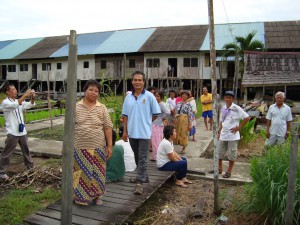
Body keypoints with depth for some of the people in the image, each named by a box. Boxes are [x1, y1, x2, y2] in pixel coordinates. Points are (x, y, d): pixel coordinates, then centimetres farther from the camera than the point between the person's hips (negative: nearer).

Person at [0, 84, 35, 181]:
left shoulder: (20, 101, 9)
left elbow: (30, 105, 1)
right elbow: (15, 105, -30)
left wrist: (32, 97, -19)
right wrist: (25, 95, -32)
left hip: (22, 131, 6)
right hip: (12, 133, -6)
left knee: (26, 150, 19)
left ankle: (30, 166, 34)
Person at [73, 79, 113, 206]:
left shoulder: (102, 108, 1)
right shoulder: (76, 107, 2)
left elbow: (108, 127, 1)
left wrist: (109, 145, -3)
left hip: (98, 147, 1)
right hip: (80, 147, 0)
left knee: (97, 172, 10)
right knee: (82, 172, 8)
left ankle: (96, 196, 27)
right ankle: (81, 196, 25)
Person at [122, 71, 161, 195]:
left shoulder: (149, 96, -7)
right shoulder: (128, 97, 5)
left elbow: (156, 114, -1)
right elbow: (125, 116, 8)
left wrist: (145, 122, 6)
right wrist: (125, 131, 4)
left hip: (144, 133, -5)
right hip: (132, 133, 5)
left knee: (143, 158, -2)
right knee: (137, 157, 17)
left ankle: (140, 182, 2)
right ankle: (143, 176, 34)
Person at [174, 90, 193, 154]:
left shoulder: (188, 104, -6)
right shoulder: (178, 103, 10)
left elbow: (190, 114, -9)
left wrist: (190, 123, -13)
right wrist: (175, 121, 13)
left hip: (185, 120, -5)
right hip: (178, 120, 5)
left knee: (184, 134, -1)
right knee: (178, 133, 7)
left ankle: (183, 148, 11)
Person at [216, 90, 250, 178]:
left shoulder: (236, 109, -12)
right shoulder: (223, 108, 6)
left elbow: (247, 118, -11)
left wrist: (239, 127, -11)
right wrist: (219, 132, 9)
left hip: (232, 135, -6)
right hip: (223, 135, 6)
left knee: (232, 153, 5)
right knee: (220, 152, 13)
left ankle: (229, 171, 17)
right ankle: (219, 168, 28)